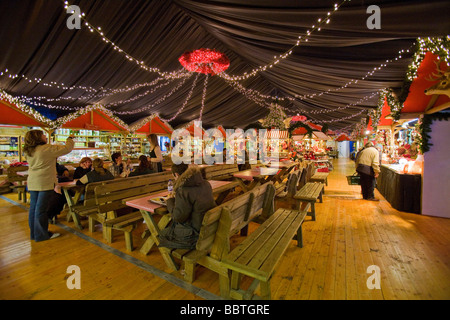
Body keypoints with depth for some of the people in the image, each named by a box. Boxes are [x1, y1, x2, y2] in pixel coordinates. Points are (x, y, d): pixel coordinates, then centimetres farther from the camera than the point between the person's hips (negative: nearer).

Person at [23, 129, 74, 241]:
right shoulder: (47, 148, -15)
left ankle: (33, 233, 27)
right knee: (41, 209, 0)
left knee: (33, 208, 15)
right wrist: (70, 139, 4)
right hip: (44, 184, -8)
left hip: (32, 183, 8)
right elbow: (67, 148, -14)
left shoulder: (28, 151, 9)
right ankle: (42, 235, 11)